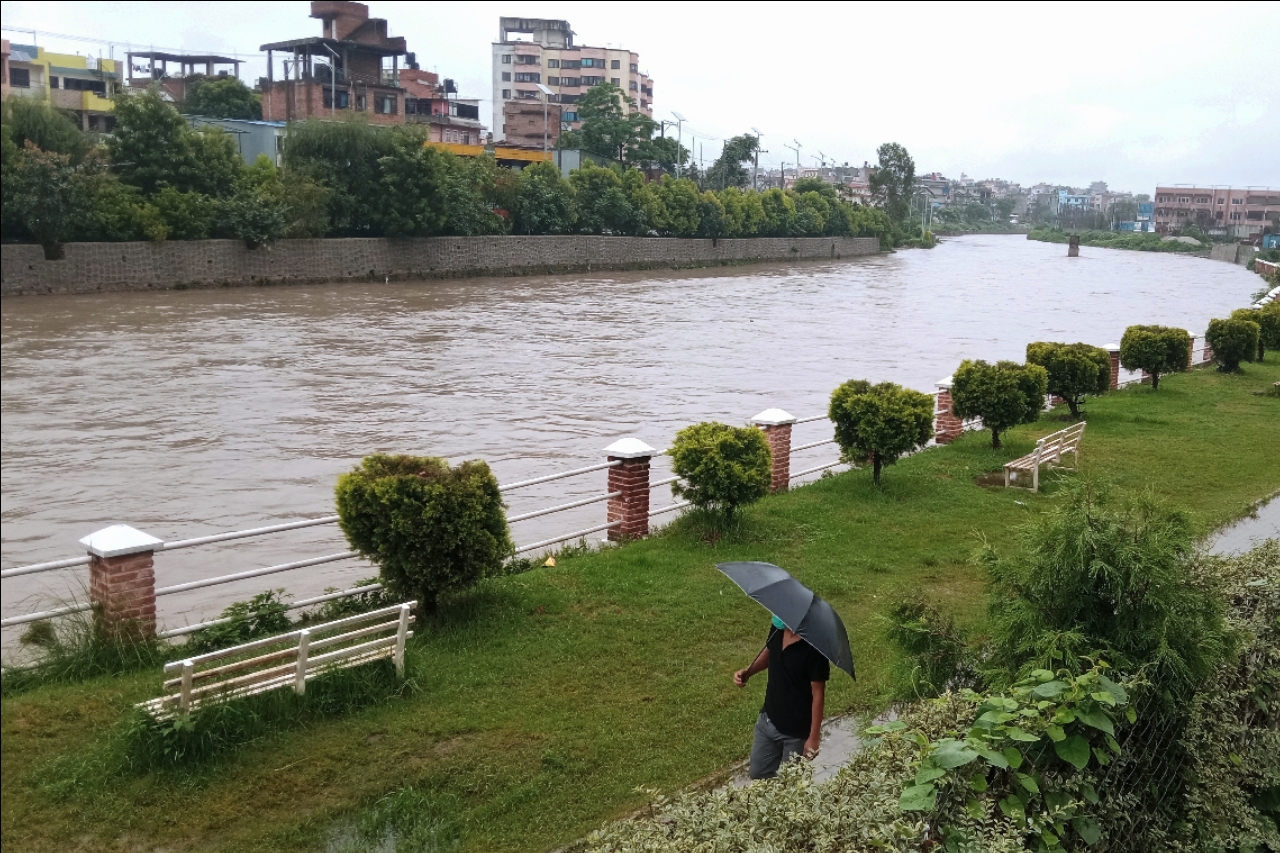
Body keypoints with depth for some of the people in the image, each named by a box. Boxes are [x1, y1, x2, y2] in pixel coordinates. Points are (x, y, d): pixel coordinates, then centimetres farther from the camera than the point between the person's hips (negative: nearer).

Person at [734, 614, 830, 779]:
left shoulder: (814, 647, -26)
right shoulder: (778, 628, -7)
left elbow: (818, 693, -19)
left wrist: (814, 737, -16)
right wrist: (748, 672, -3)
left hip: (796, 731, -7)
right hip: (768, 719, 7)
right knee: (758, 775, 20)